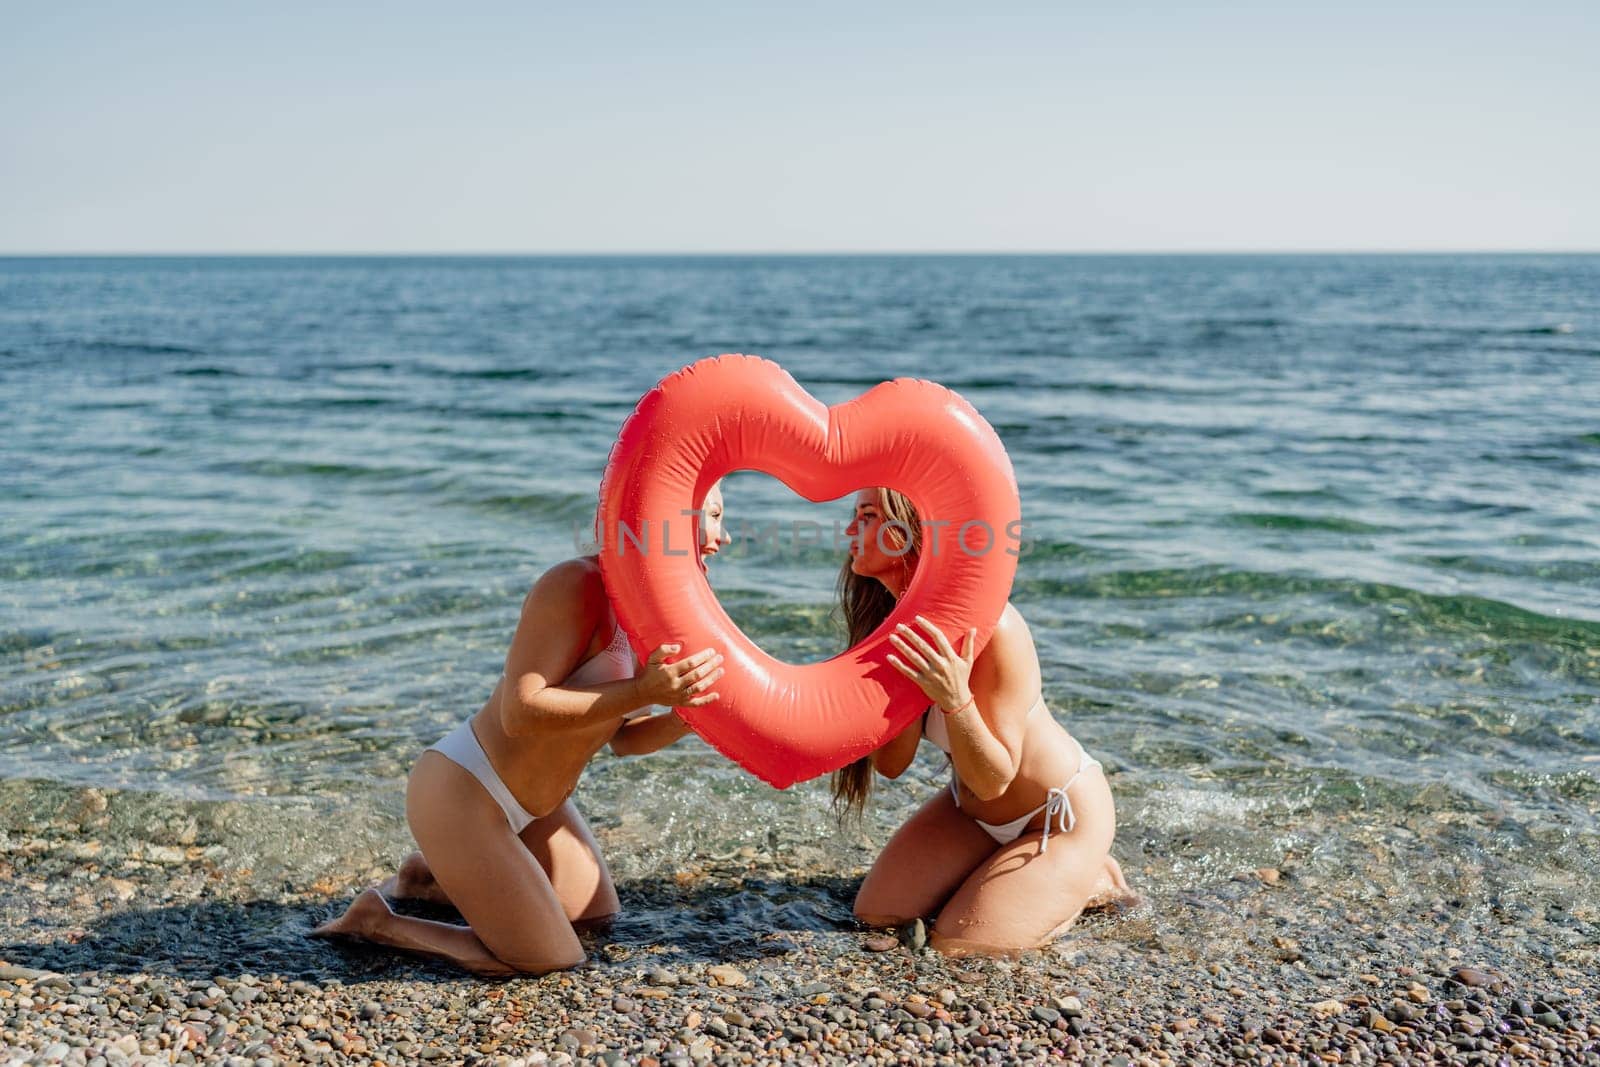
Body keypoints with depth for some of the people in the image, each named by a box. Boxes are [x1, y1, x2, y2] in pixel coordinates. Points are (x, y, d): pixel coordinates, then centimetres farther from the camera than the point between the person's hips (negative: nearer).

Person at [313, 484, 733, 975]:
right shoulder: (575, 585, -24)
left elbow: (622, 737, 6)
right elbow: (521, 713, -30)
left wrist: (687, 715, -13)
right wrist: (643, 691, -34)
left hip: (531, 801, 10)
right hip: (460, 790, -10)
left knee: (595, 913, 22)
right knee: (550, 959, -5)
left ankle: (428, 877, 28)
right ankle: (374, 921, 7)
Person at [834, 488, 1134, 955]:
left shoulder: (991, 627, -33)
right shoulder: (885, 618, -11)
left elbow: (993, 780, -28)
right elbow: (890, 763, -14)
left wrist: (955, 702, -45)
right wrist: (909, 689, -32)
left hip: (1062, 816, -7)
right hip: (972, 807, 7)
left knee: (957, 943, -12)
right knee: (877, 912, 2)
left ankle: (1092, 881, 11)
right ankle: (998, 870, 21)